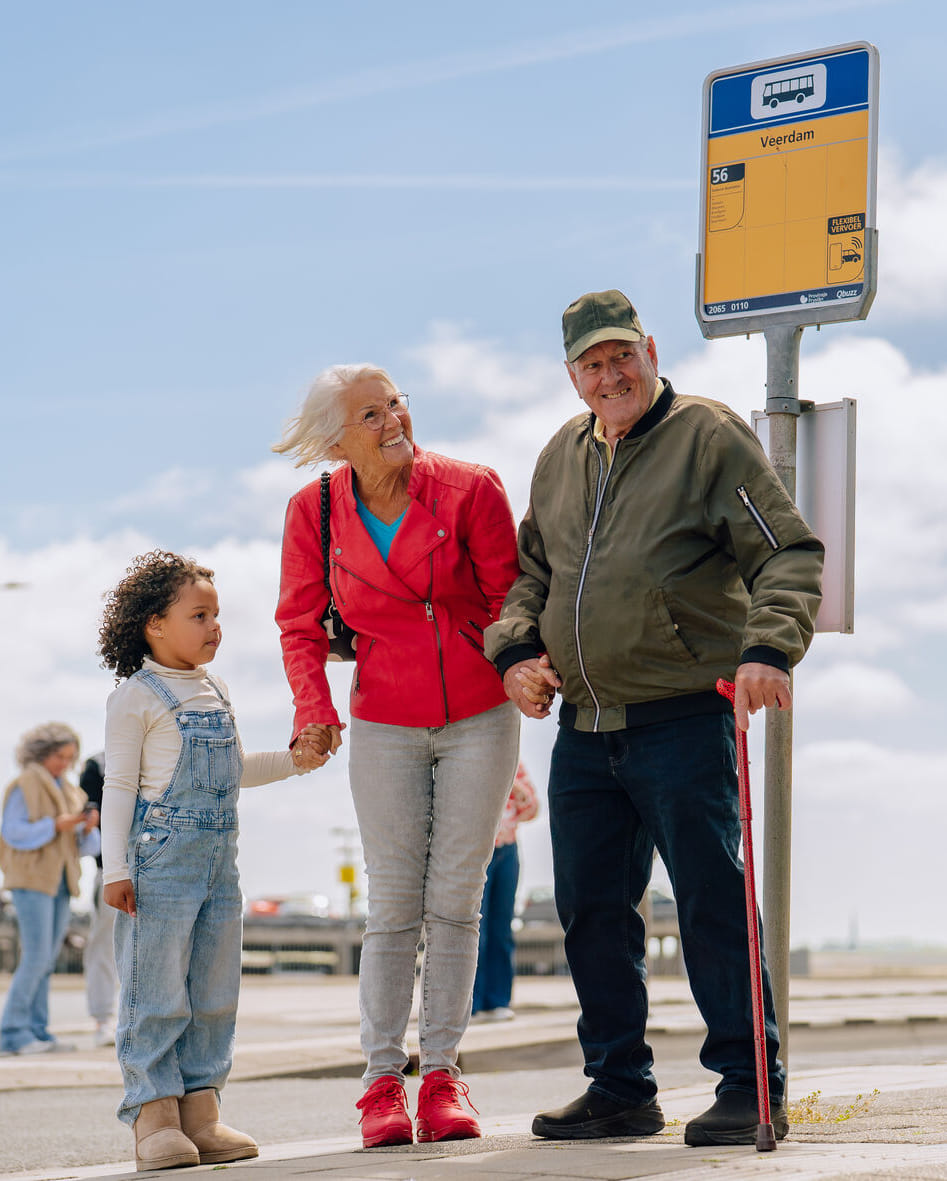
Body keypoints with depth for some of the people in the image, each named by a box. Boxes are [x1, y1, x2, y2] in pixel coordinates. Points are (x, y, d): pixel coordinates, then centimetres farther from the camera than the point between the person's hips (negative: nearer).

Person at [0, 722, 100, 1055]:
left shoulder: (69, 793, 16)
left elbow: (85, 846, 14)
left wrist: (89, 828, -8)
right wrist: (56, 826, -20)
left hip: (59, 883, 7)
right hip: (31, 880, -7)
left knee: (46, 960, 5)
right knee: (36, 958, -12)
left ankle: (37, 1031, 6)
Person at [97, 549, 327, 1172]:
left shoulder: (215, 692, 16)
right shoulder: (137, 696, -5)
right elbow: (119, 786, -7)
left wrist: (293, 760, 15)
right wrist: (115, 868, -11)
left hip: (219, 858, 8)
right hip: (162, 857, -7)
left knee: (214, 994, 7)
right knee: (156, 992, -6)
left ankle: (200, 1111, 12)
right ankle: (154, 1116, -3)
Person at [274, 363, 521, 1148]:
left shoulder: (469, 490, -10)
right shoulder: (315, 512, -4)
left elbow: (508, 597, -1)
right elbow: (301, 623, 5)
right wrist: (314, 708, -8)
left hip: (480, 716, 0)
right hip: (385, 725, 0)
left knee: (455, 901, 4)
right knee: (394, 906, 0)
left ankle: (442, 1070, 13)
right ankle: (384, 1079, 8)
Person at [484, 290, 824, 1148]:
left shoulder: (709, 438, -4)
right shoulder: (561, 457, 15)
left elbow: (791, 552, -9)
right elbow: (530, 570, 24)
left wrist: (768, 647, -24)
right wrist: (516, 650, 6)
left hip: (684, 719, -7)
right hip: (583, 725, 7)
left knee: (711, 902, -5)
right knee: (591, 909, 10)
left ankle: (750, 1086, 4)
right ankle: (619, 1088, 21)